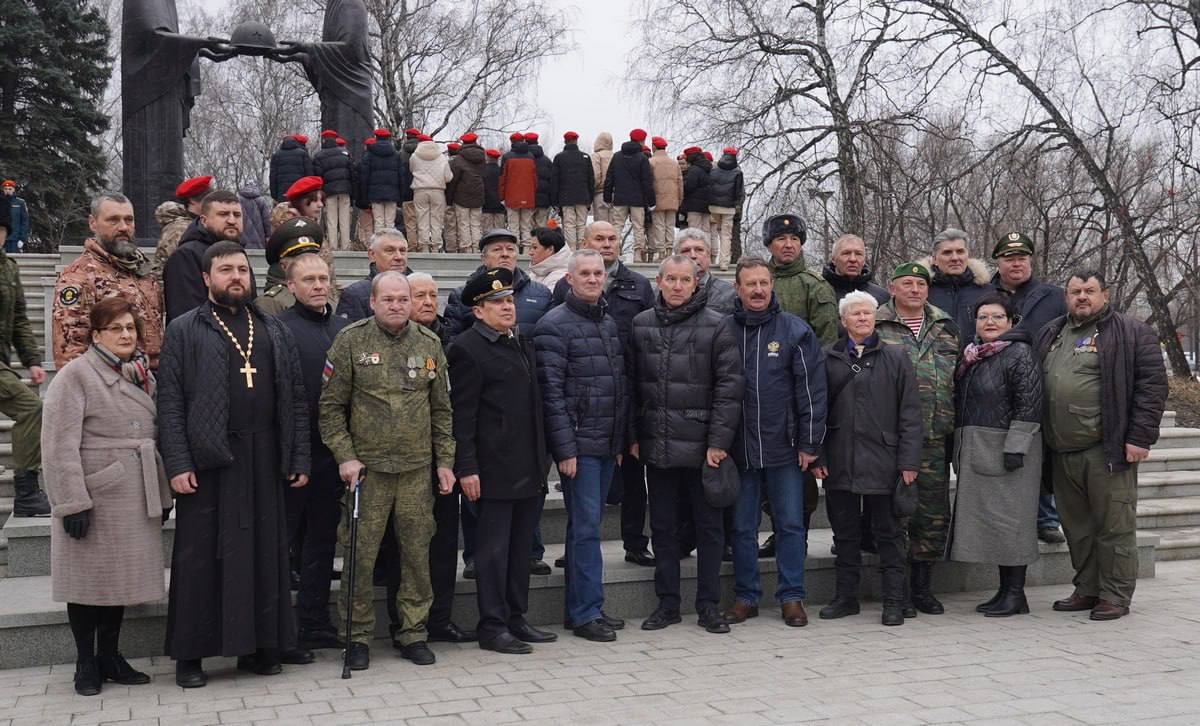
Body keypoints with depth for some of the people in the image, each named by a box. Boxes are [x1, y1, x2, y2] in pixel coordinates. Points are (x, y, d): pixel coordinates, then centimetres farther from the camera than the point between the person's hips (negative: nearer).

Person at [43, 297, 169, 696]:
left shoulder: (143, 375, 13)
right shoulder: (75, 375, -8)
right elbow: (60, 446, -13)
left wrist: (163, 496, 14)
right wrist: (73, 502, -19)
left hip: (136, 500, 6)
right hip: (94, 499, -6)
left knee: (121, 577, 12)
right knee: (89, 580, 3)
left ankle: (110, 657, 24)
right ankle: (85, 664, 16)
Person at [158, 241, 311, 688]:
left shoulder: (274, 331, 14)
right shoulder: (185, 331, 3)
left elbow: (295, 399, 11)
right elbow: (170, 402, -3)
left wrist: (299, 459, 4)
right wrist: (177, 463, -12)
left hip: (265, 461, 3)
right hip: (206, 460, -3)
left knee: (265, 552, 7)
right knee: (201, 557, 2)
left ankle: (259, 644, 17)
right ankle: (190, 655, 11)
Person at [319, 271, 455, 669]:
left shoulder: (429, 344, 9)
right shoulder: (351, 341, -1)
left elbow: (441, 409, 13)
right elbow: (331, 406, 0)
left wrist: (445, 461, 8)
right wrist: (345, 456, -8)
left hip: (418, 468, 3)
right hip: (367, 468, -3)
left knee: (417, 553, 7)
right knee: (360, 555, 1)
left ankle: (414, 632, 20)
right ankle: (358, 636, 15)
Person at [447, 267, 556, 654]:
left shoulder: (522, 343, 15)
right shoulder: (467, 349, -9)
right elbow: (462, 415, -12)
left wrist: (542, 459, 17)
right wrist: (466, 468, -16)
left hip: (529, 469, 8)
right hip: (495, 469, -8)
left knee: (521, 546, 13)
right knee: (493, 547, 0)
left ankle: (516, 618, 24)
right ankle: (492, 626, 9)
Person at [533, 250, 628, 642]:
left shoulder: (609, 324, 15)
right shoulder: (555, 325, -8)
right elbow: (551, 392, -13)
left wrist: (622, 439, 14)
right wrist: (565, 448, -17)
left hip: (608, 445, 7)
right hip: (579, 445, -7)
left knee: (586, 525, 13)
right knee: (586, 526, -5)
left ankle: (581, 608, 20)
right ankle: (586, 612, 3)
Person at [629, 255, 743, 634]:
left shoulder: (715, 326, -4)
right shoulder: (641, 325, 7)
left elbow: (729, 387, -7)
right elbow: (632, 385, 10)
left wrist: (718, 441, -12)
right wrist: (633, 435, 5)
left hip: (702, 446, -3)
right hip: (656, 446, 3)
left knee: (709, 527, 6)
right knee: (662, 526, 11)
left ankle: (709, 605, 17)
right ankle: (667, 603, 23)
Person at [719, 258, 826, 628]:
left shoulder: (795, 330, -1)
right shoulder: (723, 331, 3)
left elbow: (812, 389, -2)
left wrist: (809, 443, -6)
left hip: (784, 446, -1)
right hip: (739, 448, 1)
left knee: (791, 524, 6)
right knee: (742, 526, 9)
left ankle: (792, 596, 17)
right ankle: (746, 597, 20)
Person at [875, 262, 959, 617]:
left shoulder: (945, 328, 16)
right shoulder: (876, 328, 1)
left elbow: (957, 377, 22)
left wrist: (951, 422, 14)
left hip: (935, 439, 4)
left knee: (934, 514, 8)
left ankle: (923, 586, 22)